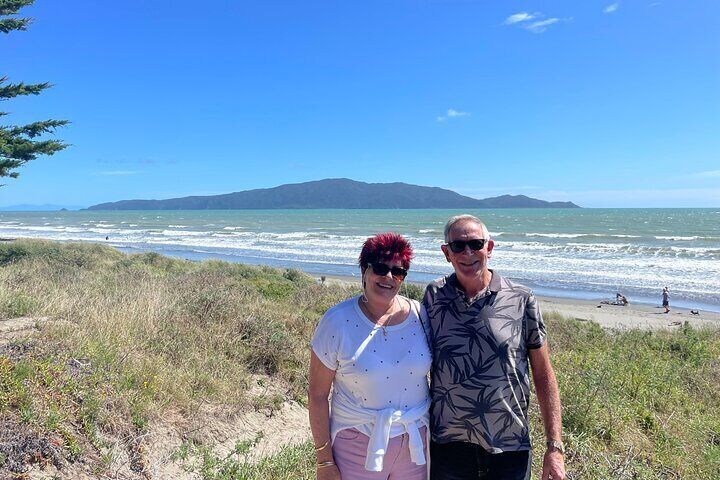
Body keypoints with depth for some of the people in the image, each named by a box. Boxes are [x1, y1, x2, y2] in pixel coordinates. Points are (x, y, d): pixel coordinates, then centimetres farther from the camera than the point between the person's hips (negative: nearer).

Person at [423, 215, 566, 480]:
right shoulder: (433, 296, -3)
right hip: (447, 446, 1)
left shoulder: (521, 299, -6)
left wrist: (555, 445, -3)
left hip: (510, 448, 0)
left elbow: (543, 375, -1)